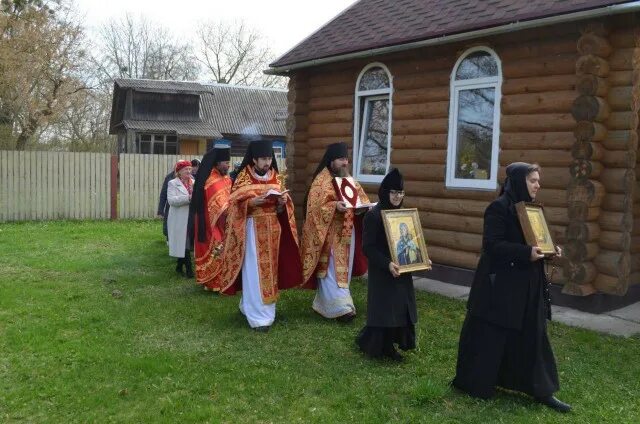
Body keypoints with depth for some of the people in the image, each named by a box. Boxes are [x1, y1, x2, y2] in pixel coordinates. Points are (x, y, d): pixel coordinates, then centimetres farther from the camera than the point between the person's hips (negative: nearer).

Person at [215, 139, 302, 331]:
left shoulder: (275, 177, 9)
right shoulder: (244, 177, -5)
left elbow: (281, 209, 12)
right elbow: (236, 204, -8)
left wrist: (282, 202, -10)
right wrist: (252, 202, -25)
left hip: (272, 229, 5)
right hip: (253, 229, -5)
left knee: (269, 269, 10)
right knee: (255, 271, -6)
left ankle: (257, 307, 26)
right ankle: (258, 316, -2)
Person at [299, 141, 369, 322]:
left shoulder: (349, 180, 12)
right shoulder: (321, 181, -10)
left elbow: (361, 198, 16)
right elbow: (315, 207, -16)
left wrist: (365, 206, -6)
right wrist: (335, 206, -29)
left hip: (347, 233, 8)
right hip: (330, 234, -8)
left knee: (343, 270, 12)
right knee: (332, 271, -7)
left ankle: (324, 304, 24)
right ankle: (340, 307, -6)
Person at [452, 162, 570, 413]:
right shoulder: (499, 208, -15)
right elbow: (492, 245, -21)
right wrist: (527, 253, -27)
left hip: (527, 284, 9)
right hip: (501, 284, -8)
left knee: (533, 336, 12)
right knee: (489, 335, 3)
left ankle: (541, 390, 21)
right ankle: (472, 383, 19)